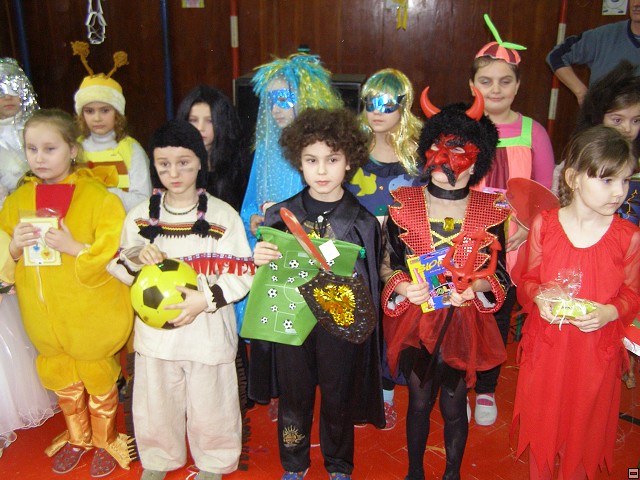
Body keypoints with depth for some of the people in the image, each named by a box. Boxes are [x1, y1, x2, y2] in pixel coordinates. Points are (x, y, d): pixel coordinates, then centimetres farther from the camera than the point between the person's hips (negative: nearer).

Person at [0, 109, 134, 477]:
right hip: (46, 318, 5)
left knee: (99, 379, 14)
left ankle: (106, 441, 38)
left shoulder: (99, 197, -15)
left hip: (91, 317, -5)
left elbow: (113, 253, -19)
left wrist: (73, 248, -29)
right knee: (62, 380, 22)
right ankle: (77, 438, 46)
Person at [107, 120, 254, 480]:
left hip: (209, 332, -2)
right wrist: (137, 258, -14)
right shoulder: (141, 215, 2)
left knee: (210, 404, 12)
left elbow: (243, 275, -8)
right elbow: (117, 268, 8)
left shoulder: (223, 215, -8)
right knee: (156, 403, 17)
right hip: (154, 329, 3)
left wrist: (207, 298, -23)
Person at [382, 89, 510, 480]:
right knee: (419, 401, 14)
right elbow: (388, 266, -2)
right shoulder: (403, 203, -5)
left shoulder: (491, 211, -6)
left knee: (454, 405, 13)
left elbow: (500, 275, -1)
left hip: (465, 321, 0)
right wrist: (403, 287, -22)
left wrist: (475, 286, -21)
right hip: (416, 320, 0)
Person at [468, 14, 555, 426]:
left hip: (511, 245, 1)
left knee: (499, 315, 15)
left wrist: (528, 226, -12)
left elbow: (545, 192, 3)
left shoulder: (532, 132, -3)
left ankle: (487, 390, 37)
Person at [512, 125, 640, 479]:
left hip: (596, 350, 0)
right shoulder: (543, 225, -8)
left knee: (585, 428, 17)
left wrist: (608, 313, -20)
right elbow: (527, 280, 1)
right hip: (545, 345, 0)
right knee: (541, 422, 17)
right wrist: (539, 298, -19)